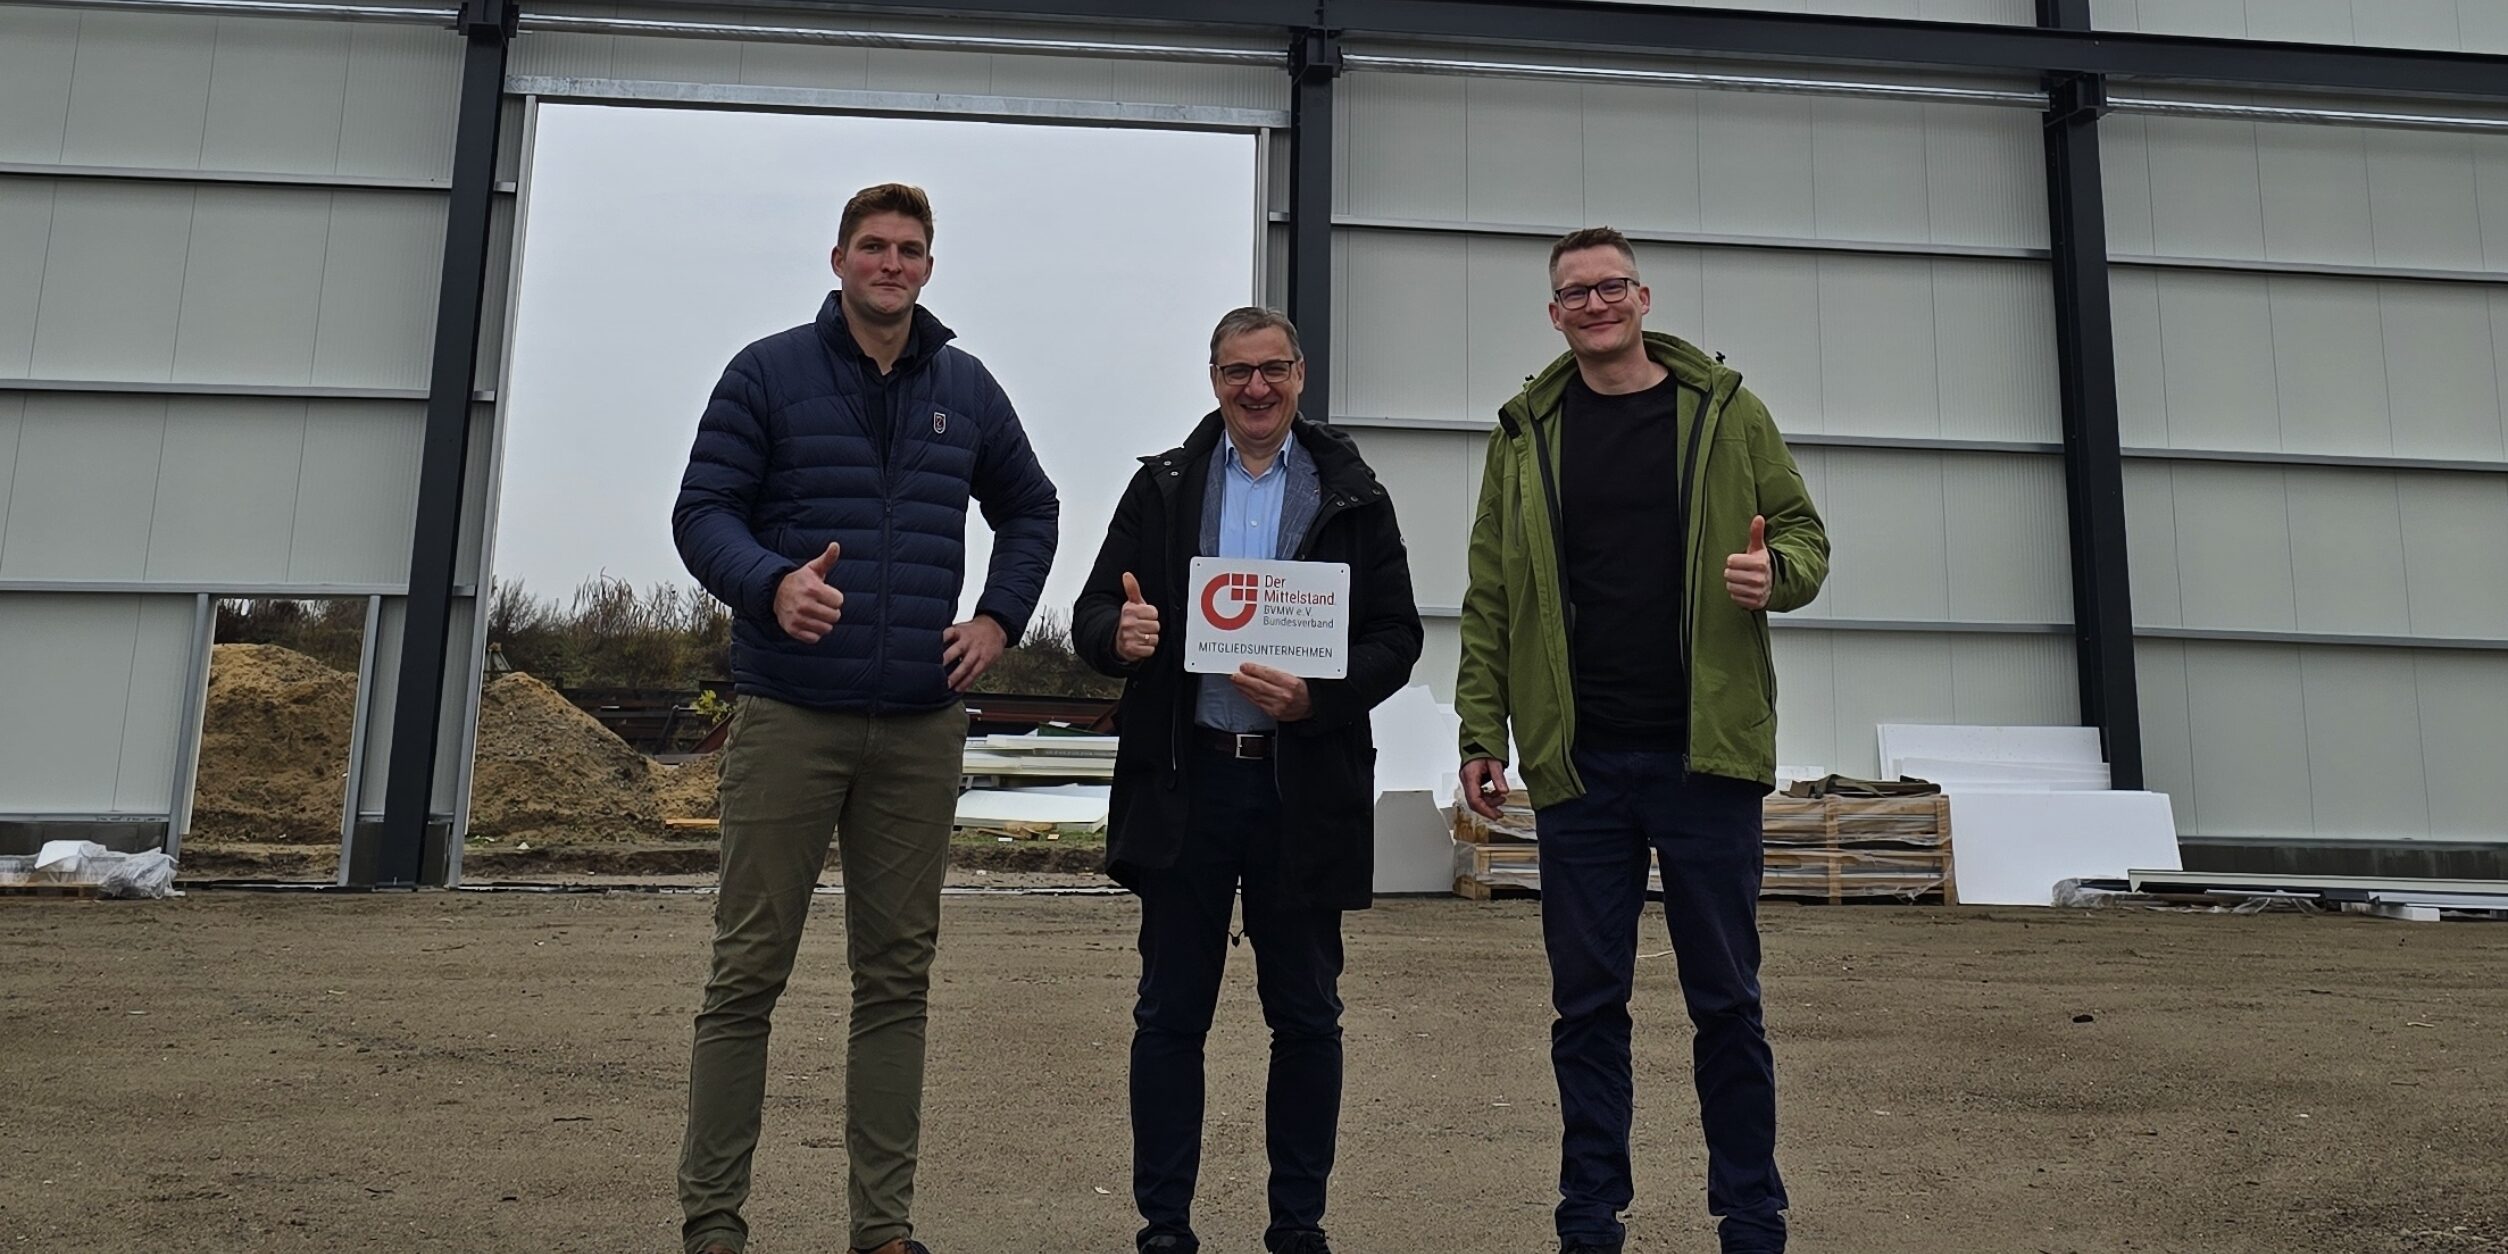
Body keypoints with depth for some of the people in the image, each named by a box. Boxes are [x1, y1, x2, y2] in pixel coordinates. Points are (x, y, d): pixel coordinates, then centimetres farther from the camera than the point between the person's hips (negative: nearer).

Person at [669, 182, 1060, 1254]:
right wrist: (771, 584, -21)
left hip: (921, 725, 3)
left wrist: (1001, 617, 8)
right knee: (747, 973, 1)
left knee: (897, 976, 8)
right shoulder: (769, 373, 2)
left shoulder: (966, 388, 12)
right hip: (789, 716, -3)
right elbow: (702, 509, -2)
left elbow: (1030, 508, 22)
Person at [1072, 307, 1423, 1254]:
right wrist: (1119, 636, -18)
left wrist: (1314, 697, -17)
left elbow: (1397, 639, 0)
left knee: (1306, 1019, 9)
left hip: (1305, 785, 0)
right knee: (1170, 1017, 6)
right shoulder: (1163, 487, 8)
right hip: (1186, 782, 1)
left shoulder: (1352, 498, 5)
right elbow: (1092, 616, 6)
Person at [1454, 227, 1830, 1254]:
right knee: (1586, 1004, 8)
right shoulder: (1526, 432, 7)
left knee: (1726, 1000, 7)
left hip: (1707, 753, -1)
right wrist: (1483, 733, 0)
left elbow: (1803, 532, 8)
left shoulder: (1724, 410, 5)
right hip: (1577, 762, 1)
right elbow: (1491, 599, 6)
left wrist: (1778, 573, -15)